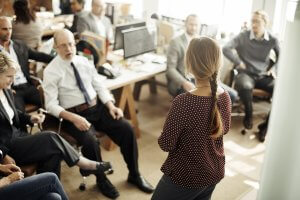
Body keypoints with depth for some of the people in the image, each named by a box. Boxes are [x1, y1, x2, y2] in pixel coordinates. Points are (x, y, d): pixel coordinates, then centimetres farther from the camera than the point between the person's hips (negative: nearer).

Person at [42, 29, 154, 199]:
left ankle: (134, 174, 6)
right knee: (90, 140, -31)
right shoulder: (51, 71, -6)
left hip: (98, 107, 4)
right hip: (74, 114, -4)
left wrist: (111, 106, -8)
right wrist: (73, 118, -26)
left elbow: (99, 87, 9)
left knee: (127, 129, -14)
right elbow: (51, 105, -12)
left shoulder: (84, 61, 7)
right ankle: (102, 179, -1)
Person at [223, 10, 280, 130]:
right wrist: (239, 63, -11)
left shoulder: (272, 40, 3)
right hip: (246, 74, -3)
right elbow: (226, 49, -12)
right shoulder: (243, 36, -5)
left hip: (264, 76, 3)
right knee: (245, 86, -40)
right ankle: (248, 115, -11)